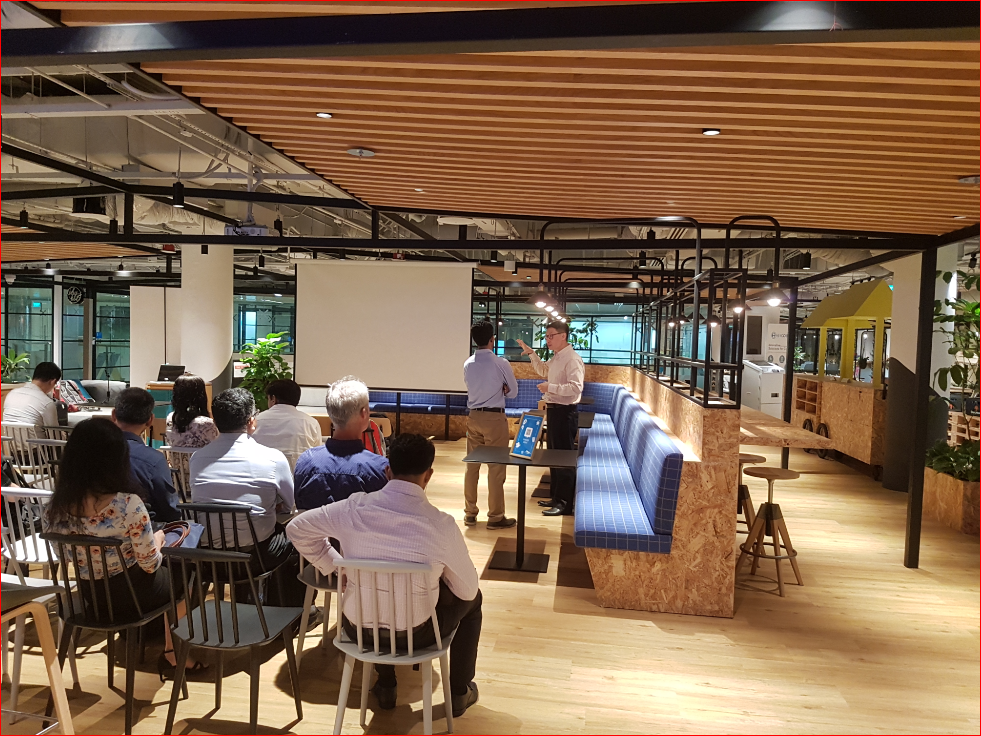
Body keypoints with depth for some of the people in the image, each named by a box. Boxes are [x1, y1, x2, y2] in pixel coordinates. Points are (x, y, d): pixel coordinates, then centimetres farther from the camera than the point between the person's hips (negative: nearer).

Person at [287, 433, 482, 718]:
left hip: (358, 629, 3)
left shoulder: (354, 508, -13)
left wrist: (334, 567, 10)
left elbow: (297, 528, 2)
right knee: (472, 600, 25)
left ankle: (386, 686, 46)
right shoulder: (441, 524, -20)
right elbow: (467, 590, -7)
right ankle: (460, 692, 35)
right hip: (416, 633, -3)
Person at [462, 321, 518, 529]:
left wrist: (497, 389, 4)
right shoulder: (501, 363, -11)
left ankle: (470, 513, 19)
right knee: (496, 468, 2)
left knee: (472, 465, 12)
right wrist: (501, 389, 7)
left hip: (474, 416, 5)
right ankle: (495, 517, 8)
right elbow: (513, 391, -1)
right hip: (494, 418, -5)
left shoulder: (467, 364, 4)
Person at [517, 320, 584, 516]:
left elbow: (576, 388, -28)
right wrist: (531, 353, 21)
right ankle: (556, 498, 28)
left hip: (565, 412, -10)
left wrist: (550, 387, -25)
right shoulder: (556, 358, 12)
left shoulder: (572, 359, -18)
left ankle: (565, 504, 6)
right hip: (553, 410, 10)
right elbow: (543, 370, 32)